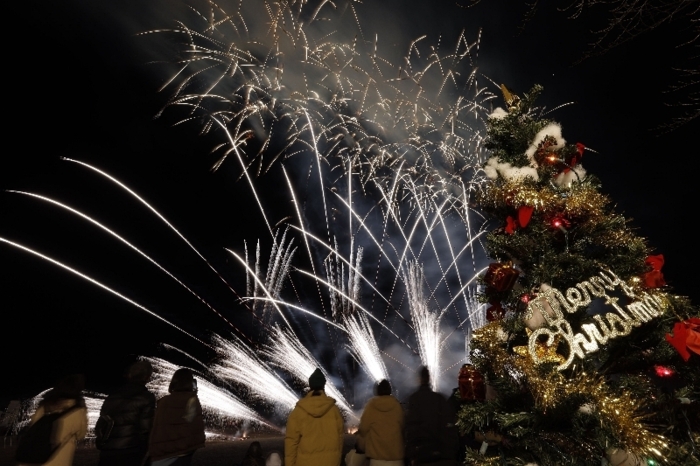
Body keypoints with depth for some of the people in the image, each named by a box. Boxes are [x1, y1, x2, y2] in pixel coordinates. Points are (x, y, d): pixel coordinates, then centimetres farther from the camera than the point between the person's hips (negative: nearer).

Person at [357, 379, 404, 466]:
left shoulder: (371, 406, -6)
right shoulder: (397, 405, -3)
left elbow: (363, 428, -2)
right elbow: (403, 427, 5)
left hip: (377, 452, -1)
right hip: (395, 452, 1)